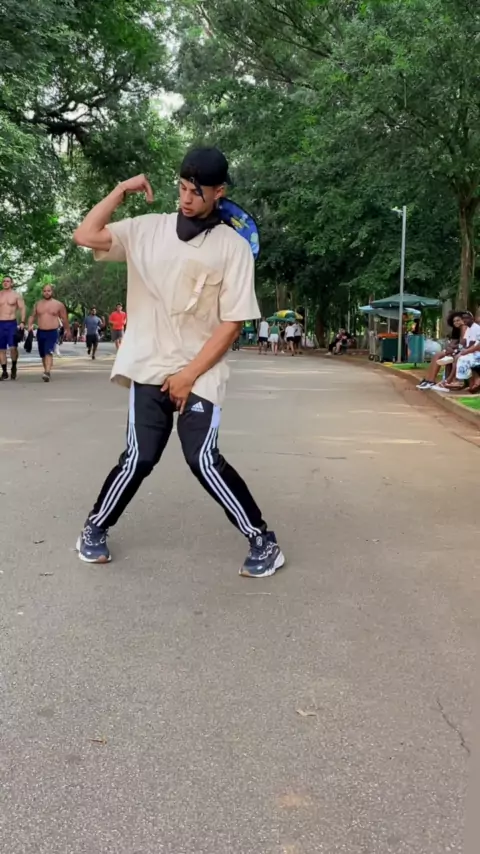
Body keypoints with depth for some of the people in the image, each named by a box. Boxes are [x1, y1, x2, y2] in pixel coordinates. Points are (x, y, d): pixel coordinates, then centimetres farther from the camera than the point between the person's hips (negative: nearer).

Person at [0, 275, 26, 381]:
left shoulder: (16, 296, 5)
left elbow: (22, 309, 0)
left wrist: (22, 322, -13)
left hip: (12, 323, -3)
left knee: (13, 347, -16)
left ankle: (14, 367, 7)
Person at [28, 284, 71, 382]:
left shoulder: (59, 304, 2)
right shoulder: (38, 304, 10)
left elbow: (64, 319, 10)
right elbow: (32, 316, 18)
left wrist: (68, 331, 17)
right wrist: (30, 325, 0)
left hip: (52, 332, -4)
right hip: (40, 332, 4)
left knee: (49, 353, -21)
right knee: (43, 354, 12)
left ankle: (47, 372, -33)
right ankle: (47, 370, 31)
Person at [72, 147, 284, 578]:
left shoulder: (234, 247, -6)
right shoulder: (149, 229, 4)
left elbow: (232, 322, -9)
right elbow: (85, 236, -1)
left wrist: (189, 375, -11)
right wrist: (122, 190, -3)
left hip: (200, 374, -2)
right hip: (149, 368, 2)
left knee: (204, 461, -11)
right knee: (140, 457, -2)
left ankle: (264, 542, 3)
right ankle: (94, 528, 22)